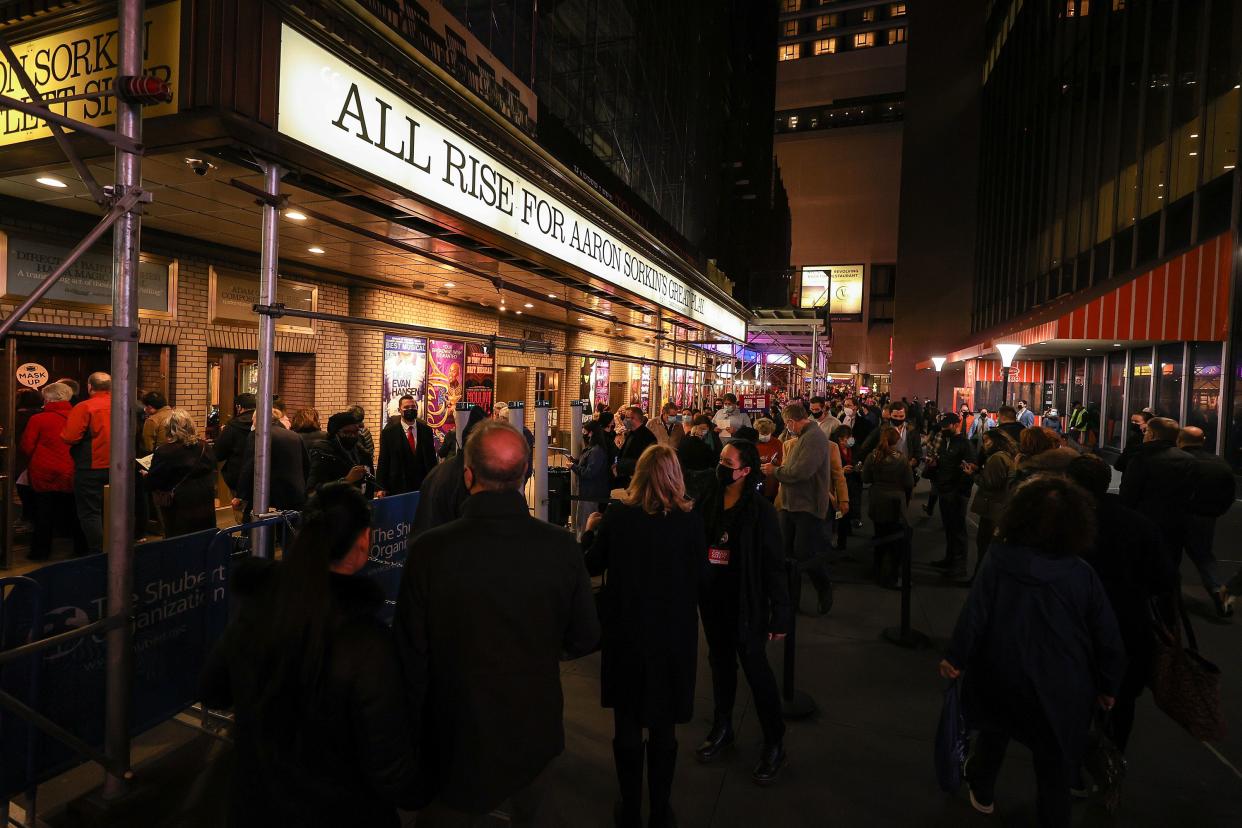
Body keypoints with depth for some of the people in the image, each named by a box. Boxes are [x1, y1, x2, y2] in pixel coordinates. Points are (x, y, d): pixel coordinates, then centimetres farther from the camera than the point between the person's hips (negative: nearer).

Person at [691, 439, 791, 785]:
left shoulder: (760, 510, -14)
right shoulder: (709, 501, 0)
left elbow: (774, 563, -12)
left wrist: (780, 613, -12)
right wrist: (698, 591, 2)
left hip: (746, 602, -5)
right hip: (712, 598, 5)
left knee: (756, 668, 5)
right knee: (720, 662, 19)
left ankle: (774, 744, 23)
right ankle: (722, 728, 37)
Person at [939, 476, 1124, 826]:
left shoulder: (998, 560, -15)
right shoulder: (1082, 573, -13)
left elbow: (974, 614, -16)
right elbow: (1107, 637, -6)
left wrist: (955, 657, -4)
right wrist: (1107, 686, 9)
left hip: (1000, 678, 1)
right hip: (1059, 688, -1)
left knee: (994, 732, 28)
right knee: (1055, 765, 17)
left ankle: (982, 792, 49)